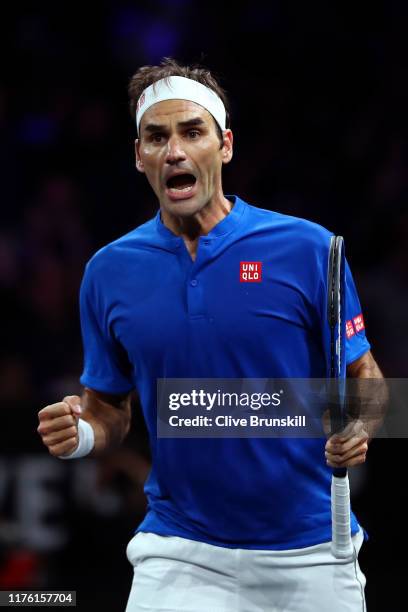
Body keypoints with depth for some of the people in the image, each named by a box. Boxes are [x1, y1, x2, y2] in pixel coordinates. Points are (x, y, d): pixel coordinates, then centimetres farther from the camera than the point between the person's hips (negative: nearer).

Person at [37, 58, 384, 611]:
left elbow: (364, 375, 2)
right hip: (180, 557, 1)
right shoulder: (108, 273, 2)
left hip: (309, 552, -1)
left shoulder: (307, 248, -6)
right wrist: (82, 434, -11)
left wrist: (357, 430, -20)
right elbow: (109, 408, 11)